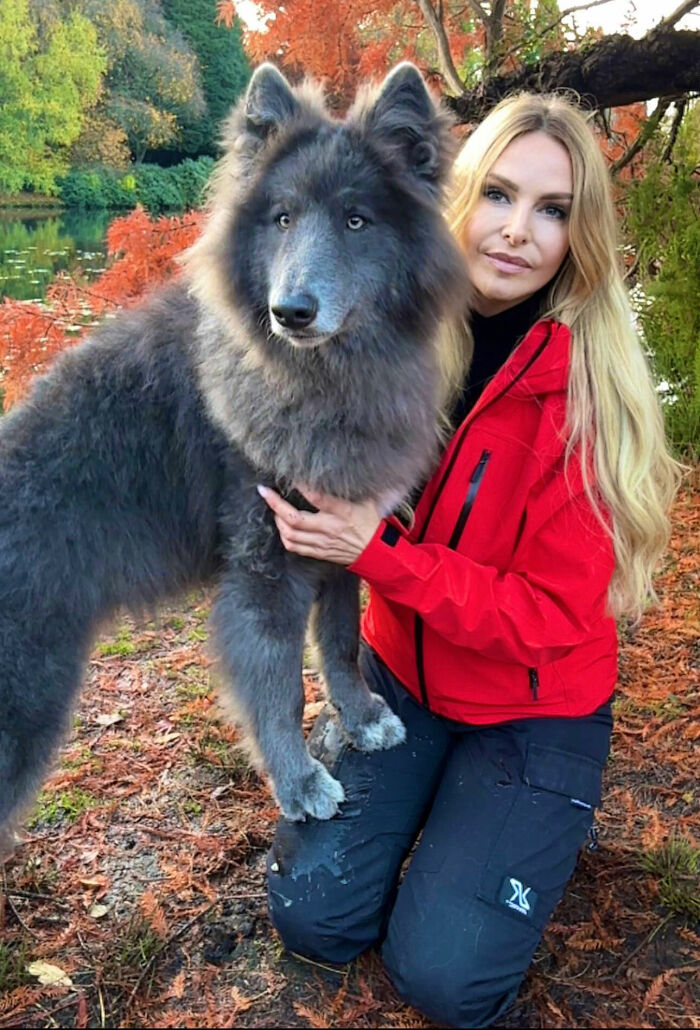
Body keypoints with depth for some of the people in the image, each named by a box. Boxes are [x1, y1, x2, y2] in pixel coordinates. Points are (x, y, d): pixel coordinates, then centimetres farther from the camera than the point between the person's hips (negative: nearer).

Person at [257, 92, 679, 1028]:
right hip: (401, 669, 3)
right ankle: (338, 745, 25)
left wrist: (379, 552, -31)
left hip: (533, 706, -2)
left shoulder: (588, 397, -22)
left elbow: (551, 615, -20)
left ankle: (526, 815, 21)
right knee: (315, 917, -2)